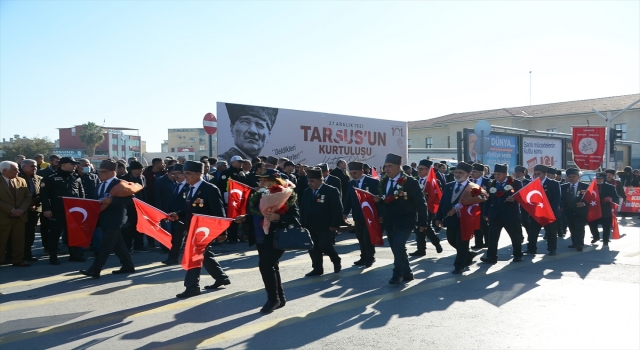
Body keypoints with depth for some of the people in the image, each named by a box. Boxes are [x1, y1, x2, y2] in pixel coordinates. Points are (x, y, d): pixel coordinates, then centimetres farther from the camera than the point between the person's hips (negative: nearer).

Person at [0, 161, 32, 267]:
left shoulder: (21, 181, 8)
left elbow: (28, 197, 7)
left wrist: (22, 209, -8)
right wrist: (11, 210, -17)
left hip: (20, 216, 4)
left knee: (19, 240, 7)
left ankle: (18, 260, 15)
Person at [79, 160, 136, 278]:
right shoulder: (100, 185, 15)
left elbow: (129, 199, -20)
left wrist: (112, 200, -28)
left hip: (114, 219, -9)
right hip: (105, 219, 9)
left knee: (106, 245, -8)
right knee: (117, 244, 14)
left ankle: (95, 270, -8)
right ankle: (128, 266, 24)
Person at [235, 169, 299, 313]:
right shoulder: (257, 196, 8)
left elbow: (295, 217, -18)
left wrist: (278, 217, -31)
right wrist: (245, 218, -1)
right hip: (261, 239, 8)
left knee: (265, 265, -16)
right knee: (271, 267, 14)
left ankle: (273, 299, 0)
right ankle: (280, 298, 27)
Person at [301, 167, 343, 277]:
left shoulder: (331, 191, -9)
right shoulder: (307, 192, 8)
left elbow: (338, 209, -10)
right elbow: (302, 209, 12)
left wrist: (334, 225, -15)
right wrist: (303, 224, 4)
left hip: (326, 227, -5)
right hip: (310, 227, 6)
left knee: (324, 246, -6)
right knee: (313, 249, 7)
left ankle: (336, 261, 21)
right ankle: (317, 268, 19)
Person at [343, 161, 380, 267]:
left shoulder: (373, 182, -7)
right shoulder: (350, 184, 8)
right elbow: (348, 199, 6)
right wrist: (345, 213, -6)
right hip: (357, 216, 5)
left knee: (368, 237, -1)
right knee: (361, 238, 9)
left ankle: (370, 257, 14)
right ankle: (364, 257, 18)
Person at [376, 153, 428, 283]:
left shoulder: (410, 182, -13)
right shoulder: (384, 182, 6)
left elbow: (421, 203, -10)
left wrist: (422, 222, -11)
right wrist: (378, 200, -6)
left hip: (405, 221, -6)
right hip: (389, 222, 7)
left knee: (398, 246, -16)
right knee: (397, 248, 13)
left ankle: (398, 274, 1)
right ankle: (407, 273, 28)